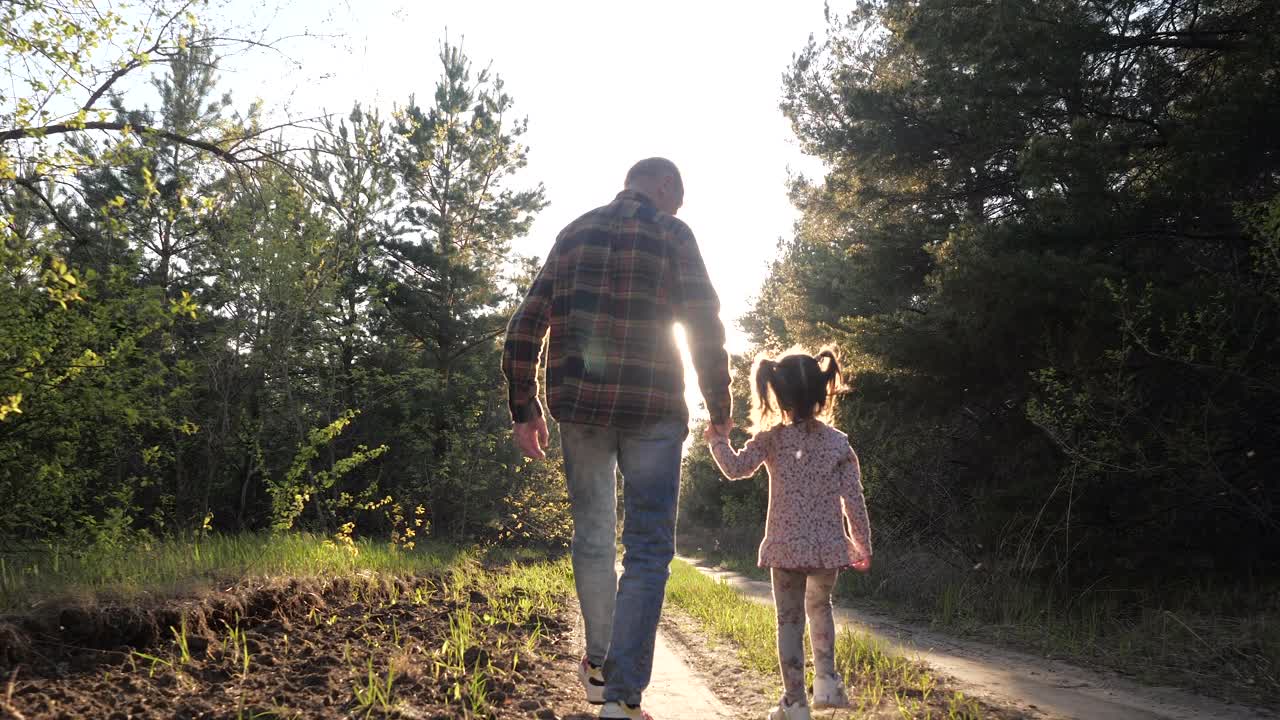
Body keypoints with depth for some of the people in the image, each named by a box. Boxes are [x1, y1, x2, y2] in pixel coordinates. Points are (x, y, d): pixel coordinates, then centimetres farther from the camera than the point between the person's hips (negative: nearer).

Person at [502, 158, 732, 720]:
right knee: (647, 551, 1)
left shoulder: (572, 235, 12)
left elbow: (524, 330, 9)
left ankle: (599, 665, 31)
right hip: (652, 411, -4)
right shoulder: (672, 235, 1)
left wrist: (524, 410, 14)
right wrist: (719, 409, 5)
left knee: (593, 538, 18)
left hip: (579, 406, 4)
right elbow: (706, 328, -6)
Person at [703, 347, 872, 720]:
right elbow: (854, 500, 0)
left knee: (789, 621, 7)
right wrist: (863, 545, 10)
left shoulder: (772, 438, -6)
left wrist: (718, 440, 11)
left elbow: (736, 468, -6)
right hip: (828, 546, 2)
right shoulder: (839, 443, 0)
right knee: (819, 608, 26)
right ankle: (826, 681, 17)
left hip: (787, 546, -2)